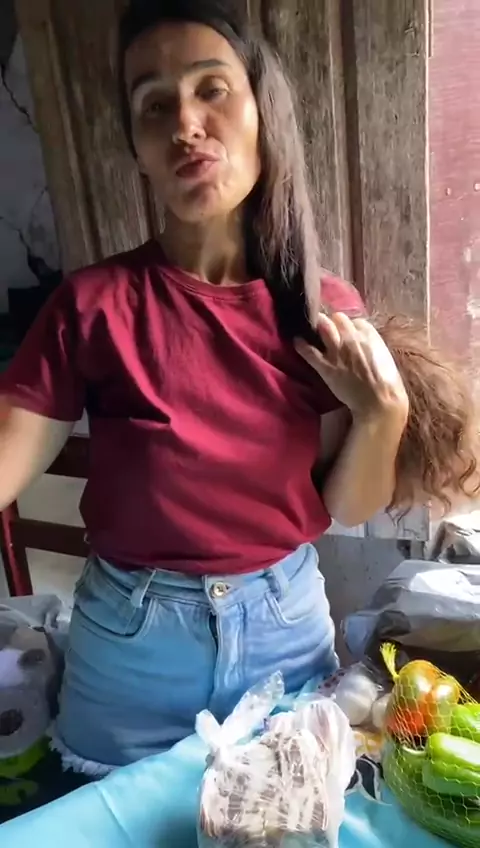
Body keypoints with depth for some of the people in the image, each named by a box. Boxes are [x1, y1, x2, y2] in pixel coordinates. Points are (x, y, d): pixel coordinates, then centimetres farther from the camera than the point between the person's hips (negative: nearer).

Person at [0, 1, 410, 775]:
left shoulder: (329, 311, -9)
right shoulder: (92, 305, -15)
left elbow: (347, 509, -4)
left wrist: (383, 413, -20)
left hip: (289, 625, 2)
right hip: (134, 638, -1)